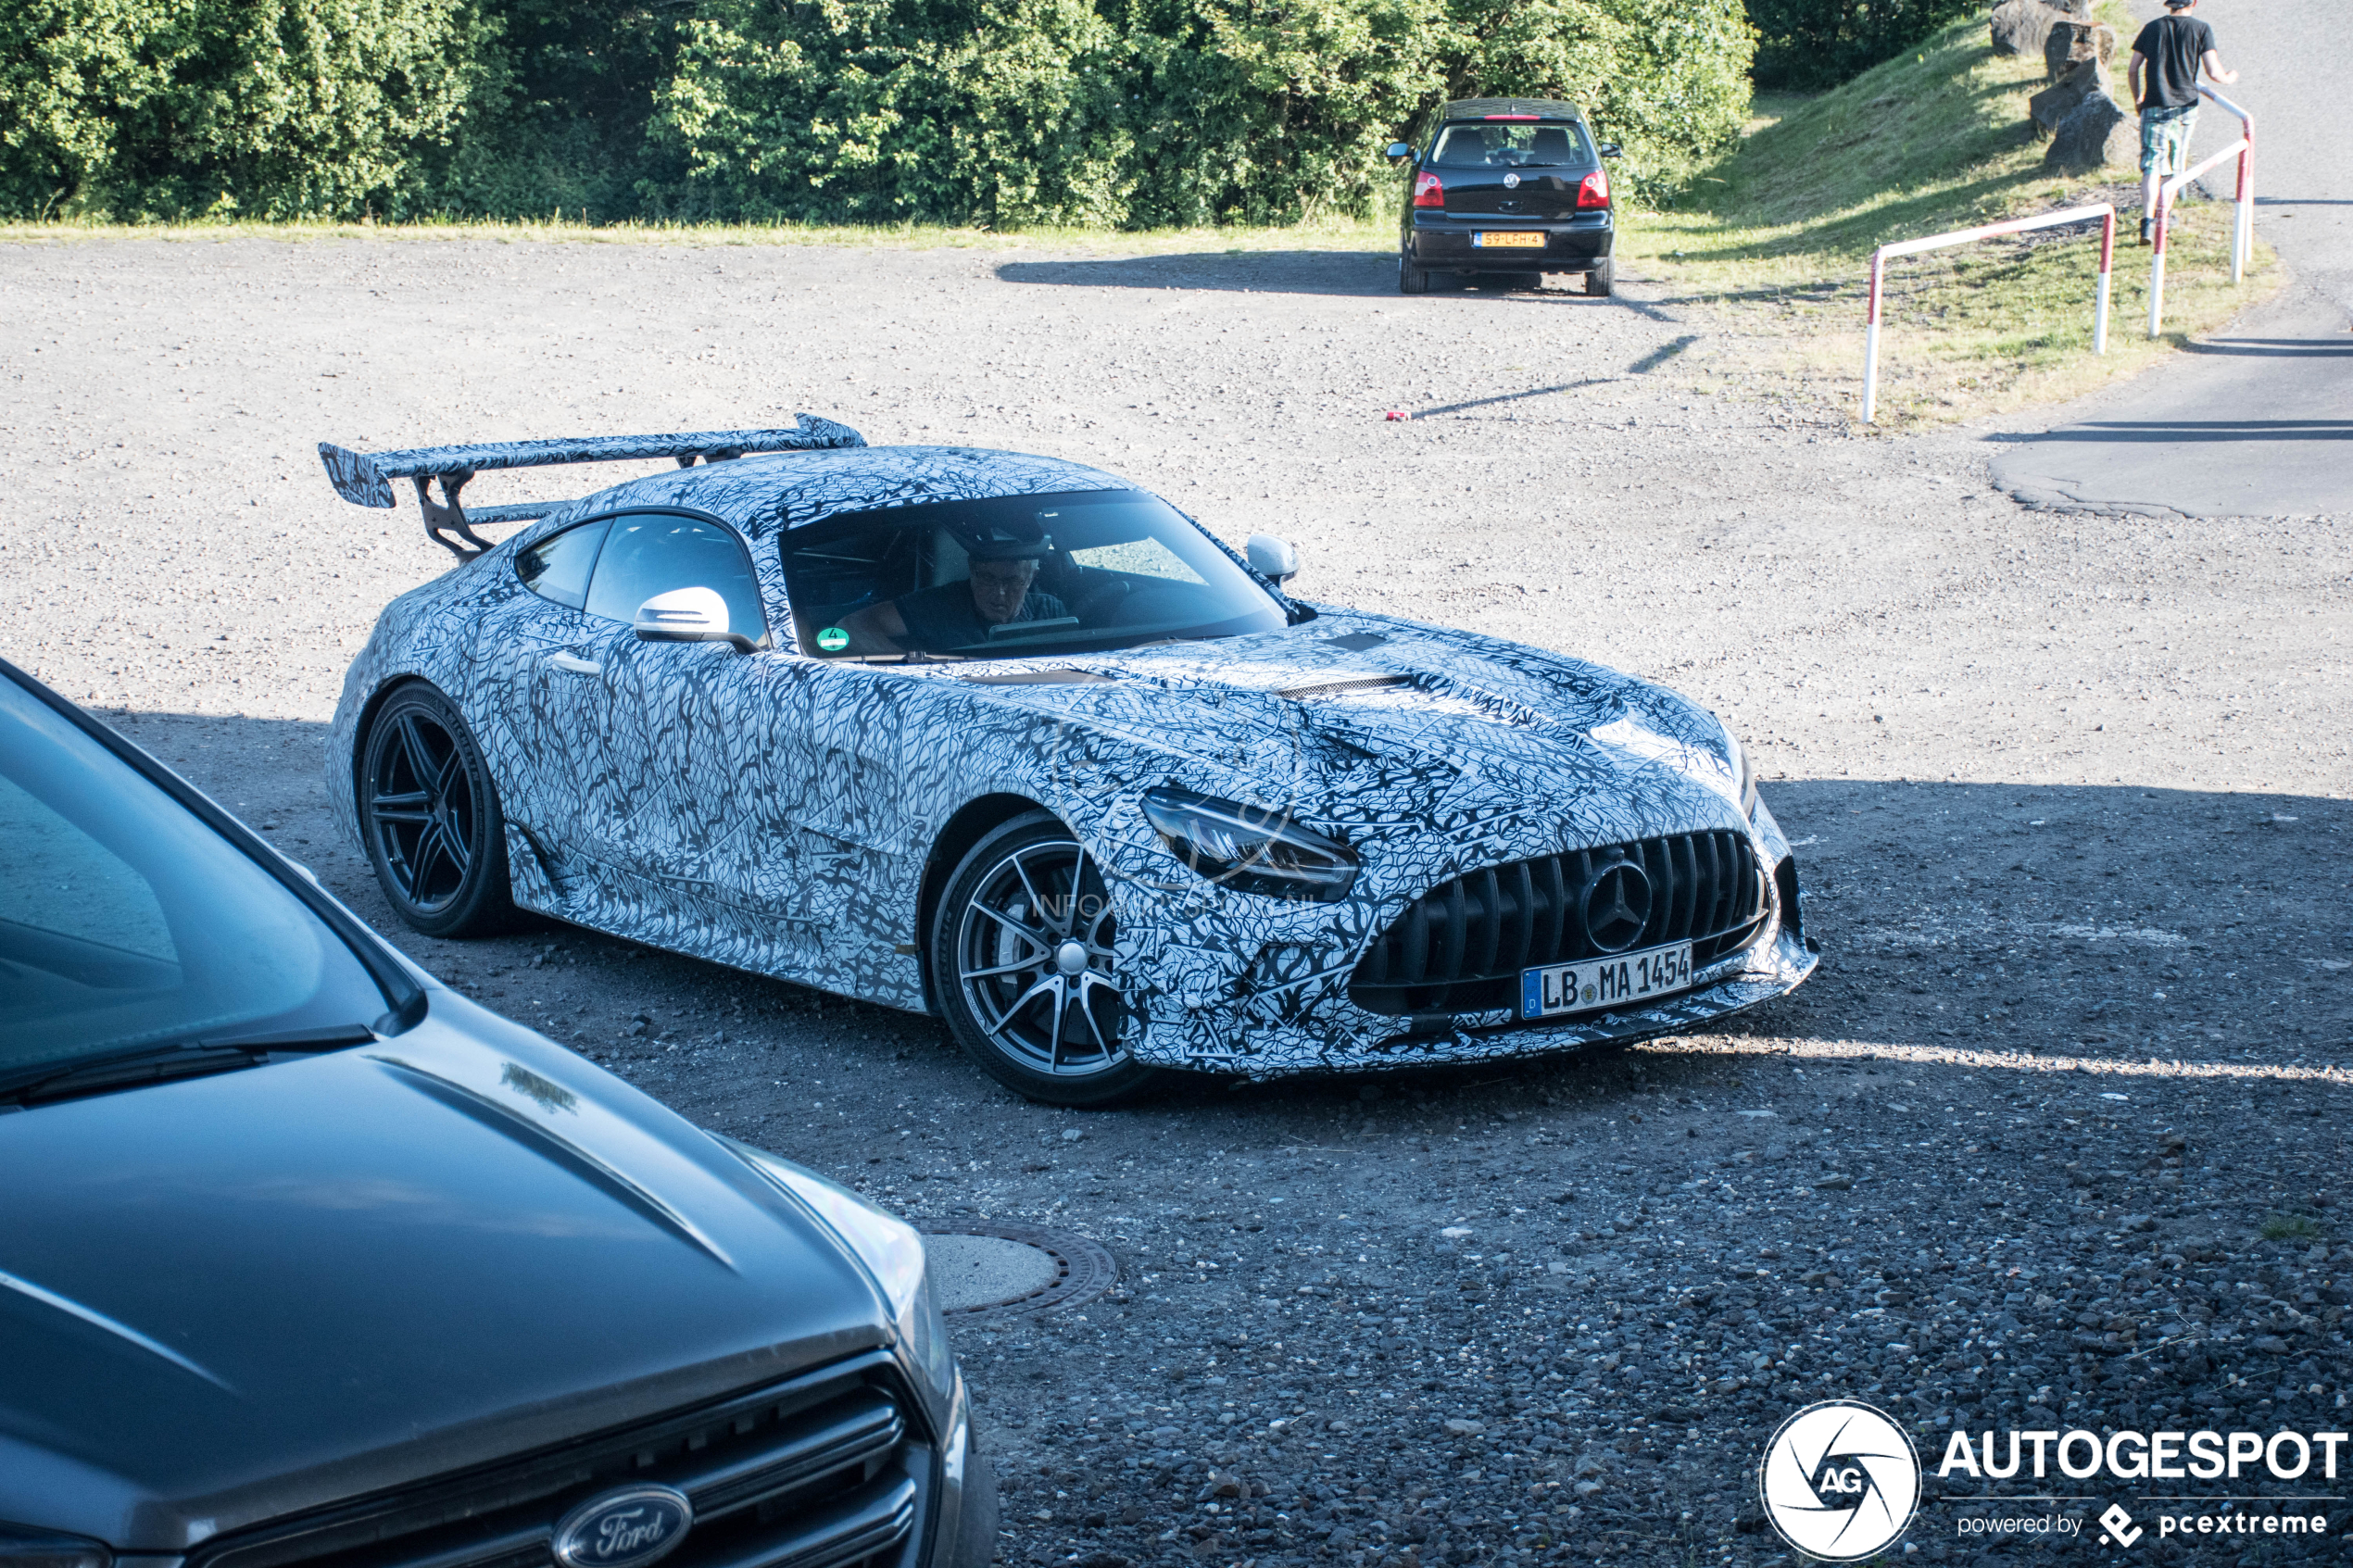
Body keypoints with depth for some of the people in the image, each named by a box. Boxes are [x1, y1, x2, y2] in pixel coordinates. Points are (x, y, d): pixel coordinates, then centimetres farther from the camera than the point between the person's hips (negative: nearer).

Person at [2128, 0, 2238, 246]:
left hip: (2154, 106, 0)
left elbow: (2132, 71, 7)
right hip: (2185, 106, 0)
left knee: (2152, 167, -7)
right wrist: (2229, 78, 16)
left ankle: (2148, 220, -24)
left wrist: (2137, 99, 24)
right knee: (2175, 166, 18)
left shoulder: (2151, 28, 6)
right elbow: (2213, 71, -7)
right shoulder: (2200, 29, -2)